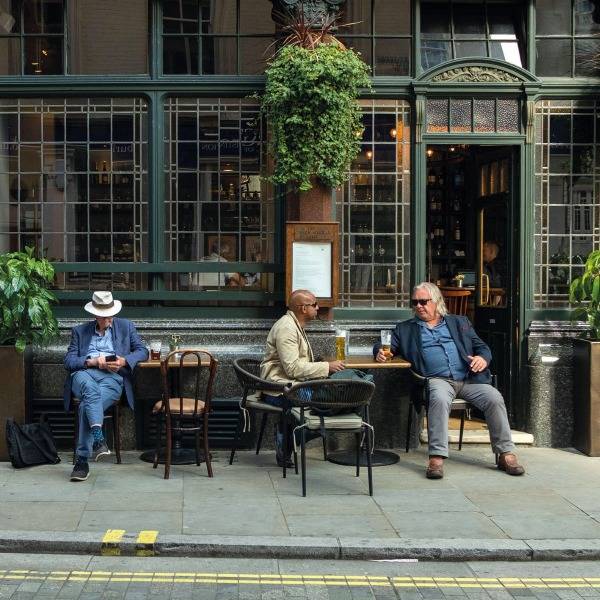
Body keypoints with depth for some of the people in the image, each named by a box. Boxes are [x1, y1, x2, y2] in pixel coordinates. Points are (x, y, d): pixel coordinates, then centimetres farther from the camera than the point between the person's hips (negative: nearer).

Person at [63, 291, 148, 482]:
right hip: (85, 374, 1)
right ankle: (98, 438, -52)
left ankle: (81, 460, -32)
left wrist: (124, 361, -6)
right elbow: (68, 360, 12)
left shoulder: (126, 327, 22)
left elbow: (142, 351, 14)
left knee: (86, 406, -33)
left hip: (112, 377, -1)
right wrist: (92, 361, -7)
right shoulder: (80, 331, 23)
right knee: (90, 388, -40)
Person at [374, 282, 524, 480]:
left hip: (469, 377, 2)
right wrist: (381, 352, -9)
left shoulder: (459, 323, 22)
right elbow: (387, 345, 16)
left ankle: (506, 453, -13)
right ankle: (436, 457, -36)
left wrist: (482, 358, -6)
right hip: (437, 380, -2)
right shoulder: (405, 329, 21)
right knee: (440, 399, -36)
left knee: (494, 398, -23)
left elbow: (481, 347, 18)